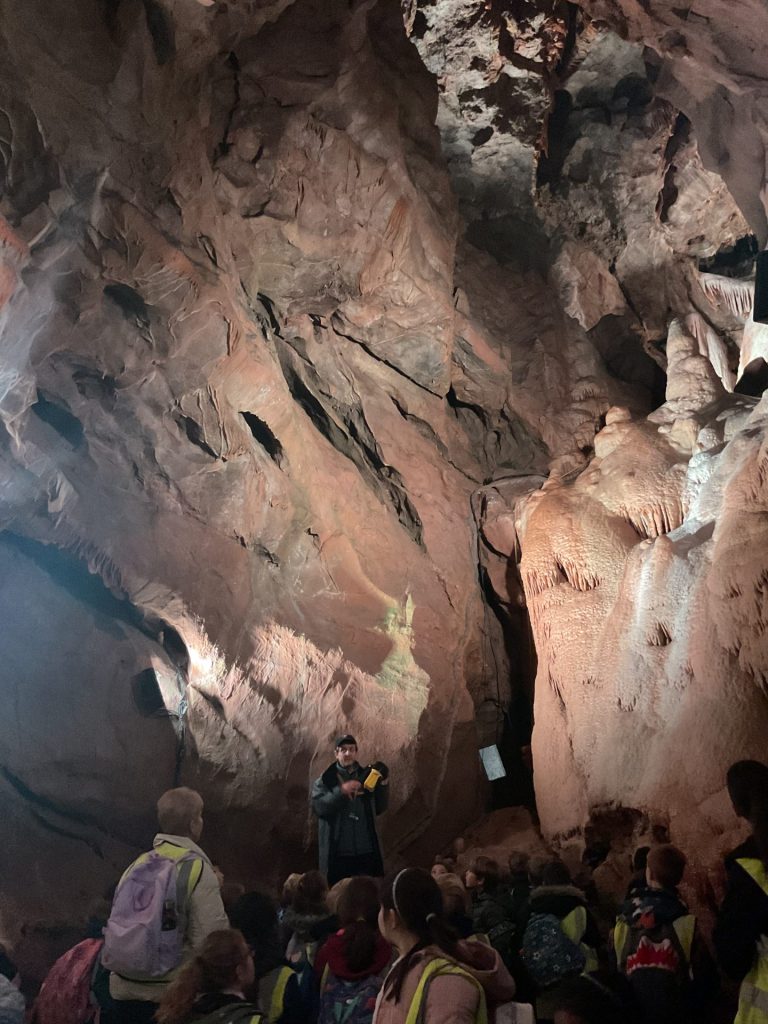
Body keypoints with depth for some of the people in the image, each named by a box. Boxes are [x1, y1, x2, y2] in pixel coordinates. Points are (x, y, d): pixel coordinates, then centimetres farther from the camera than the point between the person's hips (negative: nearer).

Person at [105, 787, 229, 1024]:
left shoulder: (138, 865, 7)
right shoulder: (197, 869, -12)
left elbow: (116, 923, 12)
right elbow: (213, 938, -18)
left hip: (124, 988, 6)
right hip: (171, 993, -6)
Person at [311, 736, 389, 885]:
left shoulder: (367, 778, 11)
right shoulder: (324, 781, 3)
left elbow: (379, 809, 13)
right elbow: (318, 806, -13)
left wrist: (383, 786, -3)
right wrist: (341, 791, -25)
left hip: (366, 853, 3)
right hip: (337, 855, -2)